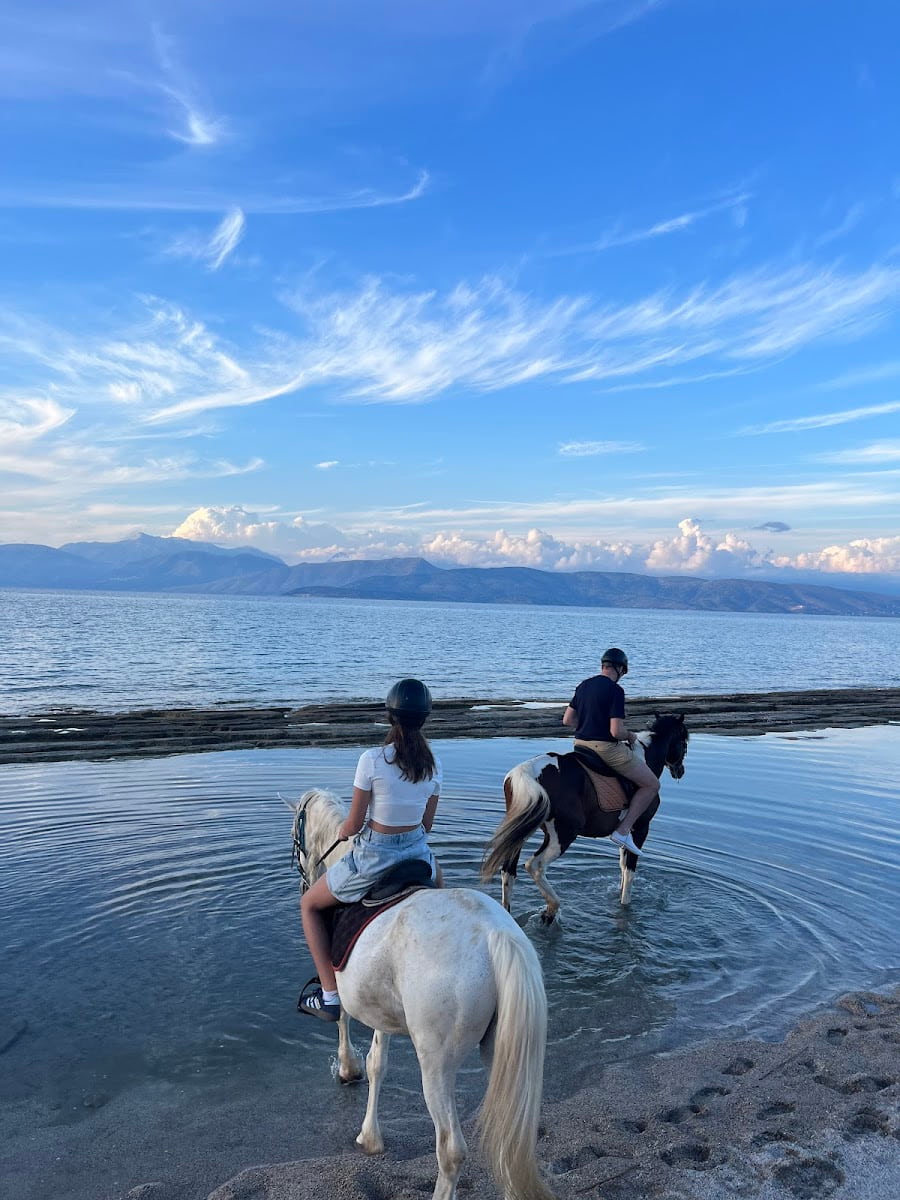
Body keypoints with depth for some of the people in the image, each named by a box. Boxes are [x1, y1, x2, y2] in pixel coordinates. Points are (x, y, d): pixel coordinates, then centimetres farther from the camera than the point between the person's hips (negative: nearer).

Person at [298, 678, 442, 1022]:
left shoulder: (371, 760, -20)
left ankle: (330, 995, 18)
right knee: (438, 876, 42)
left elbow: (354, 824, -13)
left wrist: (339, 833, 9)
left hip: (372, 858, -4)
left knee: (309, 905, 22)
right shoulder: (433, 764, -6)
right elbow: (427, 824, 5)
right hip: (416, 852, 5)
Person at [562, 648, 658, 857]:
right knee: (651, 785, 5)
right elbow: (616, 731, -21)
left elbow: (567, 720, 10)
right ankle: (623, 830, -3)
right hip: (607, 748, -8)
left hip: (580, 744, 8)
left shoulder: (584, 685, 7)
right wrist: (630, 736, -1)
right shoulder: (615, 691, -16)